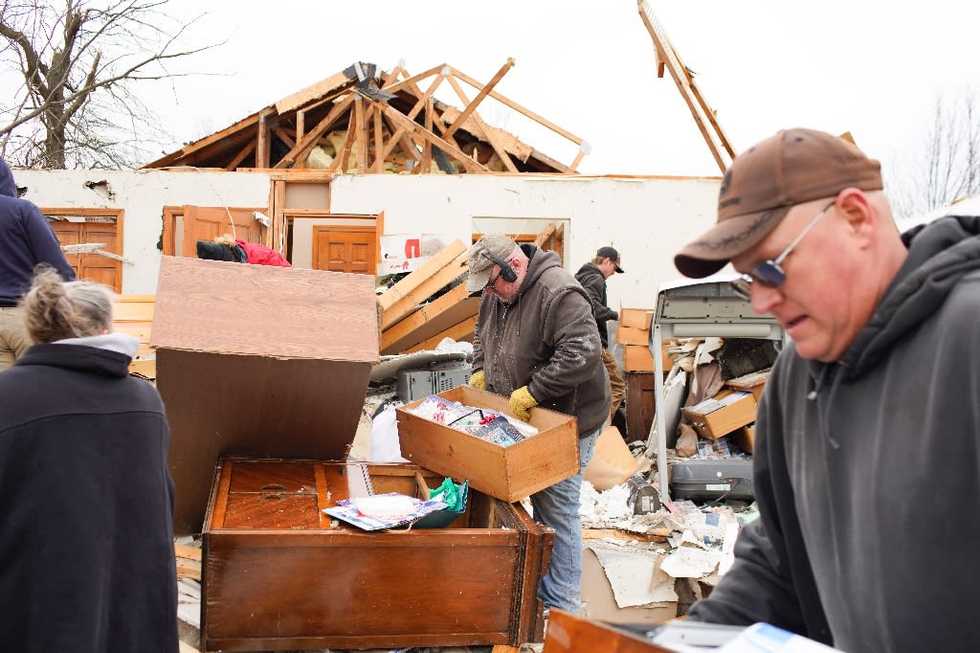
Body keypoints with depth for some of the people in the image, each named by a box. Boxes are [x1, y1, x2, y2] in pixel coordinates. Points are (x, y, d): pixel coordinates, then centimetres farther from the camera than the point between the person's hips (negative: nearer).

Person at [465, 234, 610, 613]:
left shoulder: (559, 293, -24)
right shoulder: (496, 294, 5)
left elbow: (582, 354, -33)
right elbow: (483, 334, 25)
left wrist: (532, 391, -27)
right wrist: (480, 370, 7)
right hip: (526, 420, 9)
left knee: (556, 510, -5)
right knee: (540, 505, 16)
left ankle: (561, 607, 5)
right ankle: (543, 587, 29)